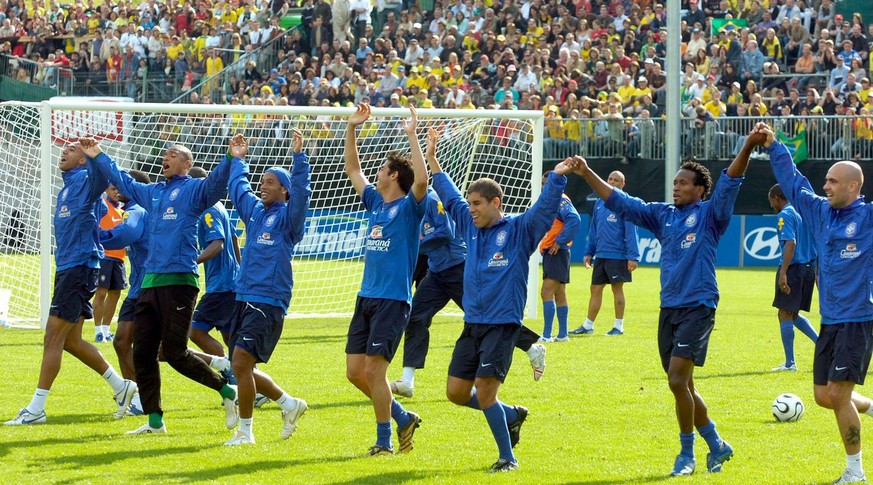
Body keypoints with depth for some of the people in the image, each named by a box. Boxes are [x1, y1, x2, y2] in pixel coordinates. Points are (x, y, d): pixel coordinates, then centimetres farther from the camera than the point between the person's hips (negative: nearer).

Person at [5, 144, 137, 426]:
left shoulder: (85, 180, -8)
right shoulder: (68, 185, 19)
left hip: (79, 267, -10)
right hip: (66, 267, 10)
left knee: (54, 337, -9)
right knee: (70, 341, 13)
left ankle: (36, 409, -8)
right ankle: (121, 387, 22)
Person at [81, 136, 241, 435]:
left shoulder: (194, 190, -1)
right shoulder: (153, 193, 21)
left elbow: (216, 183, -21)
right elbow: (123, 181, 37)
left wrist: (231, 160, -38)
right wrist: (98, 157, 40)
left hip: (179, 281, -8)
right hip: (150, 283, 8)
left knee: (174, 353, -10)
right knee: (142, 353, 6)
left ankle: (227, 392, 7)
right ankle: (154, 421, 13)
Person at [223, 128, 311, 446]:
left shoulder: (287, 217, -4)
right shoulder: (254, 210, 16)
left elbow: (300, 192, -22)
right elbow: (236, 185, 33)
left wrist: (299, 157, -28)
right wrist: (237, 160, 41)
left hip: (269, 303, -8)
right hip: (244, 298, 8)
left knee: (241, 362, -16)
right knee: (244, 368, 11)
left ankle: (245, 431, -7)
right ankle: (289, 404, 31)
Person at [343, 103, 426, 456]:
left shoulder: (409, 207, -6)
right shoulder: (376, 202, 15)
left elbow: (421, 179, -26)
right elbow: (352, 169, 24)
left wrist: (412, 135, -24)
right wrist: (351, 129, 16)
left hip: (393, 300, -8)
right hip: (366, 297, 8)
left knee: (374, 369, -12)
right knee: (355, 371, 6)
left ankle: (384, 441, -2)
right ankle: (403, 419, 21)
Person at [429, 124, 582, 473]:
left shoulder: (519, 231, -6)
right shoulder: (472, 227, 12)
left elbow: (544, 208, -19)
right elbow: (450, 197, 23)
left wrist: (557, 178, -34)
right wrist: (432, 161, 26)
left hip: (502, 324, -7)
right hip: (472, 324, 7)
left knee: (484, 392, -14)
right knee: (456, 392, 5)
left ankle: (507, 457, -1)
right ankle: (511, 415, 28)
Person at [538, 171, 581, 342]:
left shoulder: (561, 200, -13)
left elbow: (574, 219, -27)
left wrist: (560, 241, -23)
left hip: (557, 252, -10)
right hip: (549, 252, 10)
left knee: (547, 292, -14)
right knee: (559, 295, 13)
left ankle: (547, 335, -17)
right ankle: (562, 334, 17)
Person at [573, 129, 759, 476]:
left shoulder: (709, 214, -2)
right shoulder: (662, 215, 14)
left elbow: (729, 183, -16)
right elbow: (618, 201, 17)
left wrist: (748, 148, -30)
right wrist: (587, 174, 12)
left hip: (697, 308, -7)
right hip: (668, 309, 7)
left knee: (677, 380, -14)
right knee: (683, 385, 10)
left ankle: (687, 453, -2)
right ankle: (716, 446, 25)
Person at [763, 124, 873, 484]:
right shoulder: (821, 212, 9)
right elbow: (794, 184, 20)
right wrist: (774, 147, 18)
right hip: (830, 320, 7)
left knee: (838, 393, -10)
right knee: (824, 396, 8)